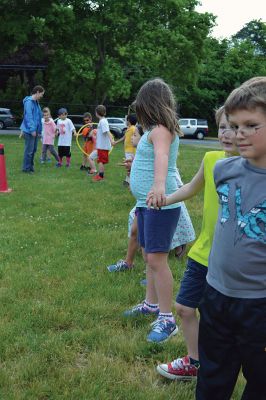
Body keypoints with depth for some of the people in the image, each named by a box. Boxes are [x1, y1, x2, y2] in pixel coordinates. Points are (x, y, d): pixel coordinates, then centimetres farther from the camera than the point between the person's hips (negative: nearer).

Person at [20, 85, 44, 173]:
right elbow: (28, 116, -20)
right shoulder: (29, 102, -14)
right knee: (29, 150, -5)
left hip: (35, 130, 9)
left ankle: (31, 166, 25)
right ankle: (26, 168, 4)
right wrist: (32, 129, -22)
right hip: (29, 131, -9)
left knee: (34, 149, 14)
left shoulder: (36, 102, 15)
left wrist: (39, 130, 16)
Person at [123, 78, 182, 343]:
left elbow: (162, 156, -36)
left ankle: (166, 319, -1)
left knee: (156, 259, -9)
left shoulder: (160, 130, -15)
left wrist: (159, 184, -54)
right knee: (148, 255, 18)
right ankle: (151, 304, 33)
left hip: (161, 204, -10)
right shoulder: (158, 129, 14)